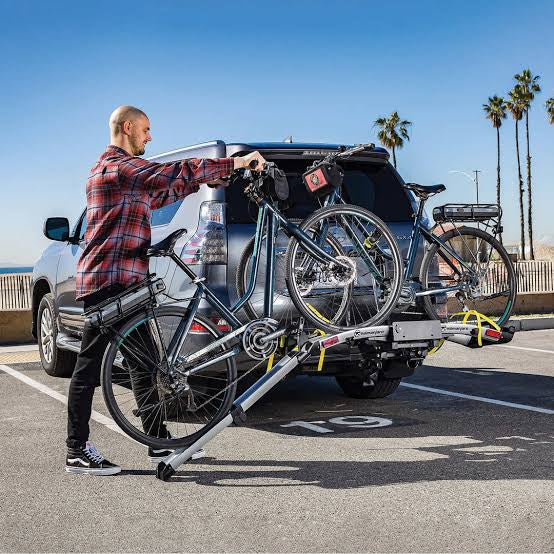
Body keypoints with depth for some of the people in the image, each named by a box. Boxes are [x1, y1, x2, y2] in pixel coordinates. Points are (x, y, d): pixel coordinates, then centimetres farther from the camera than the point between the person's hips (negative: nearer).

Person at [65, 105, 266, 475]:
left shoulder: (113, 168, 23)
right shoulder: (120, 165, -10)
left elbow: (160, 196, 31)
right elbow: (173, 174, -21)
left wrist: (203, 178, 25)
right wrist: (234, 163, -17)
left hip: (125, 281, 11)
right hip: (109, 280, -11)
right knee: (91, 366, -5)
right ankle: (78, 452, 1)